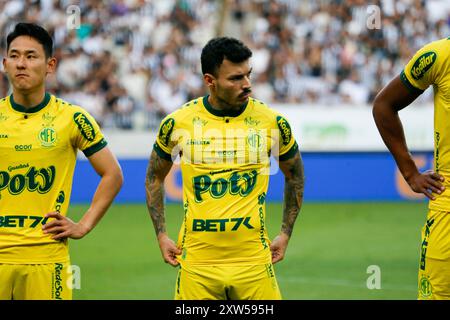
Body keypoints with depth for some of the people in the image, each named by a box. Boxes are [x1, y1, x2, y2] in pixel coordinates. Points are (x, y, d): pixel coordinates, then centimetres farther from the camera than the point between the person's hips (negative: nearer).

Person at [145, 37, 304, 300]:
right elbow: (155, 177, 14)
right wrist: (161, 235, 7)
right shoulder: (177, 122, -2)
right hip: (196, 261, 0)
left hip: (254, 259, 0)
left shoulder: (272, 122, -2)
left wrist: (286, 234, 10)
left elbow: (294, 174, 15)